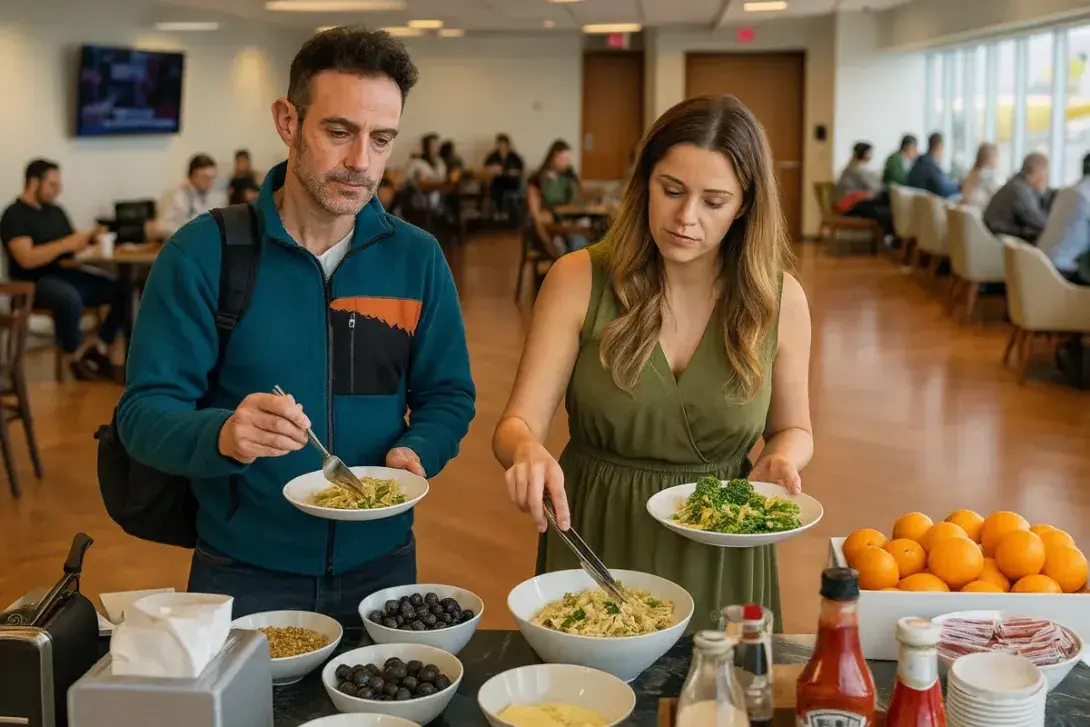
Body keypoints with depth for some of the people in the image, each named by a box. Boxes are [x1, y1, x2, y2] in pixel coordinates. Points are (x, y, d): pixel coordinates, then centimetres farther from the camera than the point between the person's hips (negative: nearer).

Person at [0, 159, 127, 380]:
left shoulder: (56, 211, 17)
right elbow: (27, 259, -20)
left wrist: (89, 237, 0)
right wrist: (66, 244, -22)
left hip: (63, 275, 7)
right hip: (34, 283, -7)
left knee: (121, 290, -12)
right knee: (70, 298, -40)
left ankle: (98, 347, -8)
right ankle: (75, 357, -17)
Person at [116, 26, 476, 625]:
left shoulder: (417, 259, -3)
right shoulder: (203, 254, -11)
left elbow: (447, 395, 4)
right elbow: (144, 411, -13)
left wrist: (417, 451, -18)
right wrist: (223, 435, -34)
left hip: (380, 566, 3)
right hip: (242, 576, -2)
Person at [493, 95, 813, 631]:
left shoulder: (779, 299, -7)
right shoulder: (579, 280, -12)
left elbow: (791, 430, 7)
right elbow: (516, 425, -13)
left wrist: (781, 459, -14)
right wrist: (527, 450, -35)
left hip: (718, 558, 1)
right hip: (593, 541, -1)